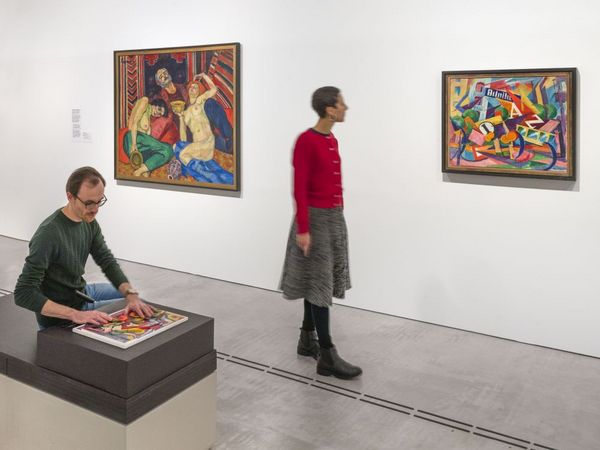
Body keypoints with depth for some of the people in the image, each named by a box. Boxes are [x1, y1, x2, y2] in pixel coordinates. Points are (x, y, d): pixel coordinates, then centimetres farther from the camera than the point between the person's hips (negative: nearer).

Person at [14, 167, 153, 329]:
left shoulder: (89, 221, -7)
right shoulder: (48, 234, -32)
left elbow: (107, 261, -3)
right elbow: (23, 293, -33)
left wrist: (131, 294, -20)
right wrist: (75, 314, -42)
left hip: (81, 292, 8)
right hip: (60, 317, -8)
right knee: (131, 315, -4)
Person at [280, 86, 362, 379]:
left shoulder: (332, 141, 10)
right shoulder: (306, 141, -16)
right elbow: (299, 188, -18)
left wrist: (337, 216, 17)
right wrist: (303, 229, -20)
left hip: (334, 216, 9)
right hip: (315, 217, -9)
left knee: (319, 280, 14)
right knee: (319, 283, -5)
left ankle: (307, 339, 27)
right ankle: (327, 356, 1)